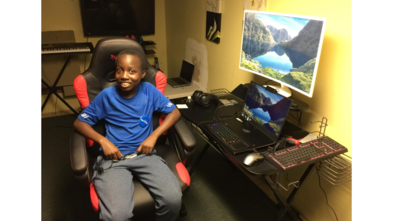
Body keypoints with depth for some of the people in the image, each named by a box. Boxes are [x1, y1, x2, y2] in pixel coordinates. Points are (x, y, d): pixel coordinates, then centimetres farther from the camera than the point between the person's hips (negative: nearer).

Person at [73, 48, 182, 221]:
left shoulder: (149, 90, 1)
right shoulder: (107, 95, -2)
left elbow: (174, 112, 5)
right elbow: (79, 122, 4)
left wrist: (153, 136, -8)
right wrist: (103, 140, -12)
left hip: (145, 154, 2)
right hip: (113, 157, -1)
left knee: (173, 199, -22)